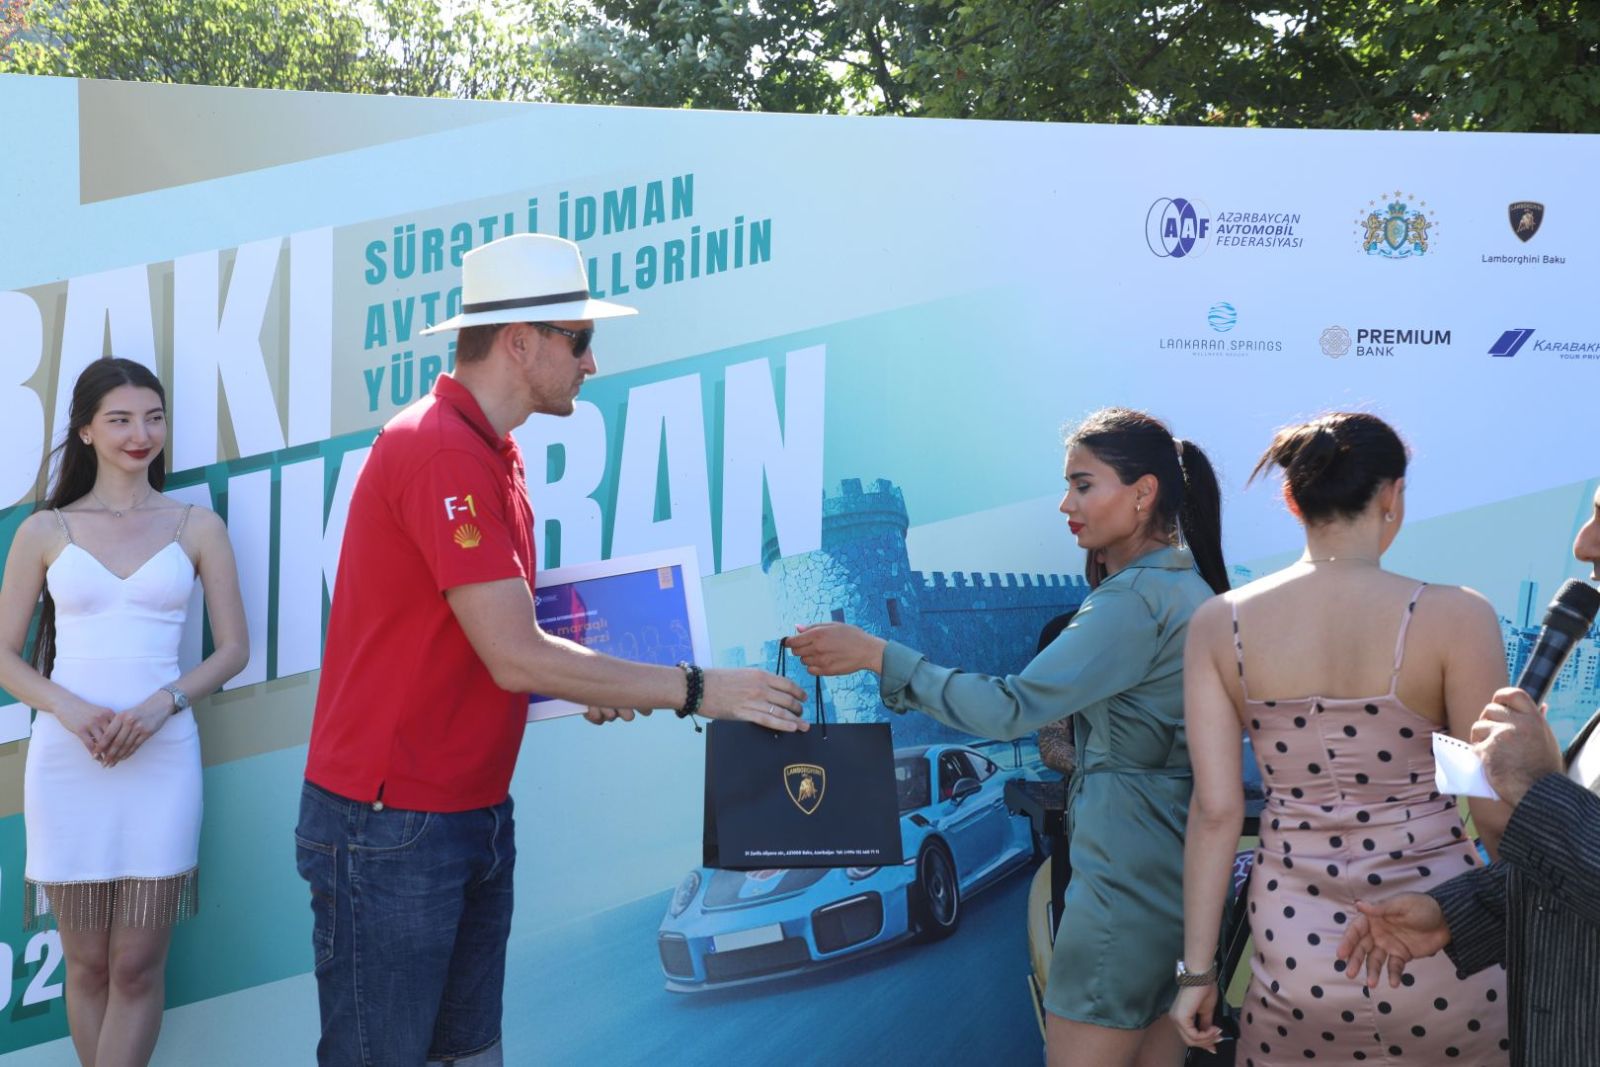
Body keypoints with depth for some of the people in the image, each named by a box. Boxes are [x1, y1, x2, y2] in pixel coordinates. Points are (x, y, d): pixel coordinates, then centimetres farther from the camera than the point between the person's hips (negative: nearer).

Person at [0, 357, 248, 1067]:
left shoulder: (198, 527, 6)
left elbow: (233, 649, 6)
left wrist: (161, 704, -11)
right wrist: (69, 708, -12)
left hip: (162, 755, 0)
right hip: (66, 759, 0)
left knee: (137, 967, 0)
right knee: (87, 964, 6)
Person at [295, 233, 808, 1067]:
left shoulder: (488, 454, 11)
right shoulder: (441, 451, -20)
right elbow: (516, 659, -24)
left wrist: (587, 683, 5)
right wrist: (694, 690, -18)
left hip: (475, 816, 9)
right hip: (391, 829, -9)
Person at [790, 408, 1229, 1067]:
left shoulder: (1137, 600, -18)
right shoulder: (1187, 585, 13)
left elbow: (1012, 708, -24)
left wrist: (879, 655, -21)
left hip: (1128, 873, -10)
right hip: (1176, 862, 10)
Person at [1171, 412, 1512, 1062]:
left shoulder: (1219, 624, -2)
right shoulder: (1454, 617, -11)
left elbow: (1215, 809, -2)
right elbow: (1498, 812, -8)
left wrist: (1198, 970, 5)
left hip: (1293, 957, 2)